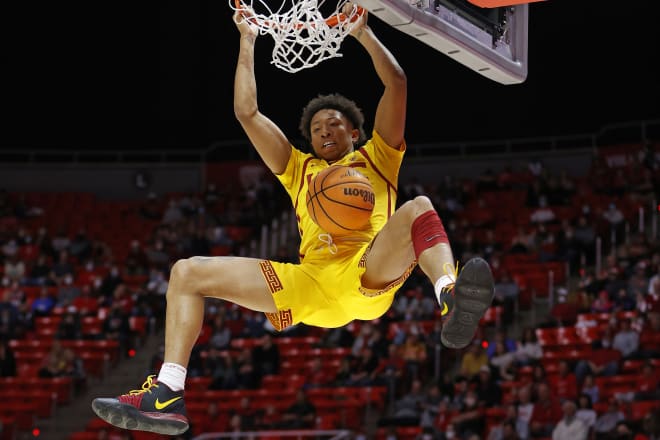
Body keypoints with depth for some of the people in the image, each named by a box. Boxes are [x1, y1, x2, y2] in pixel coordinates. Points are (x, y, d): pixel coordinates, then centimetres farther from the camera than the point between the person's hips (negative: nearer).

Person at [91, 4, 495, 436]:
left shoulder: (376, 158, 26)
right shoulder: (299, 168, 34)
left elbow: (397, 83, 16)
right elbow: (247, 112, 29)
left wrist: (362, 31, 14)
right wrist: (248, 42, 29)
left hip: (372, 273, -3)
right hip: (309, 283, 4)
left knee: (418, 207, -33)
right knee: (187, 272, -7)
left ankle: (453, 302, -63)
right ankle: (168, 394, -24)